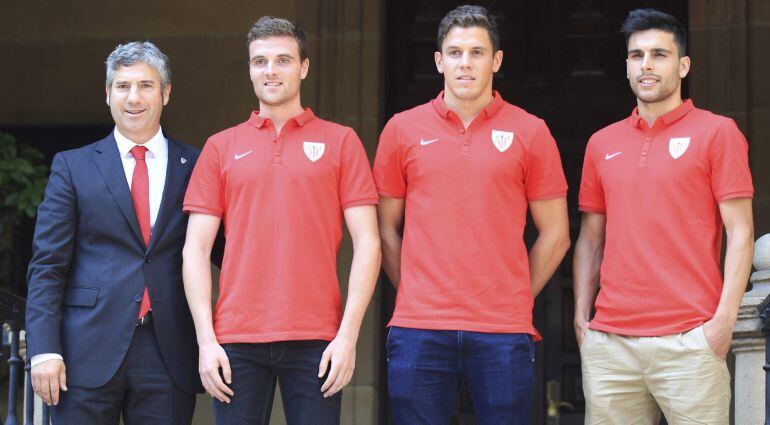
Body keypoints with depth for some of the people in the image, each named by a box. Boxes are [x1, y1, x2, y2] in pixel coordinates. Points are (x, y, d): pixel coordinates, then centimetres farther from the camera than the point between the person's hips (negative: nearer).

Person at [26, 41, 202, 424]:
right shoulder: (73, 167, 8)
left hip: (169, 356, 1)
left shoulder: (194, 167, 10)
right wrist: (44, 349, -7)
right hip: (89, 355, -1)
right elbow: (47, 266, 3)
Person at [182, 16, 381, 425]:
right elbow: (196, 249, 7)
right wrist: (206, 340, -3)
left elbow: (367, 243, 2)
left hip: (315, 342, -1)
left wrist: (348, 334, -7)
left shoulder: (340, 141, 7)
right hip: (236, 341, 1)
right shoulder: (221, 147, 11)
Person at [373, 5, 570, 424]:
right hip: (418, 332, 1)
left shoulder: (529, 132, 4)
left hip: (503, 332, -1)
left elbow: (554, 235, 8)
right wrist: (415, 295, 6)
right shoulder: (402, 130, 7)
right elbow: (386, 228, 11)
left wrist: (514, 297, 6)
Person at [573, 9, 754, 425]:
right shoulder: (602, 144, 15)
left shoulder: (716, 132, 2)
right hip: (608, 342, 4)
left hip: (689, 339, -4)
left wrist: (724, 318, -11)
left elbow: (739, 234, -2)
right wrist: (581, 315, 8)